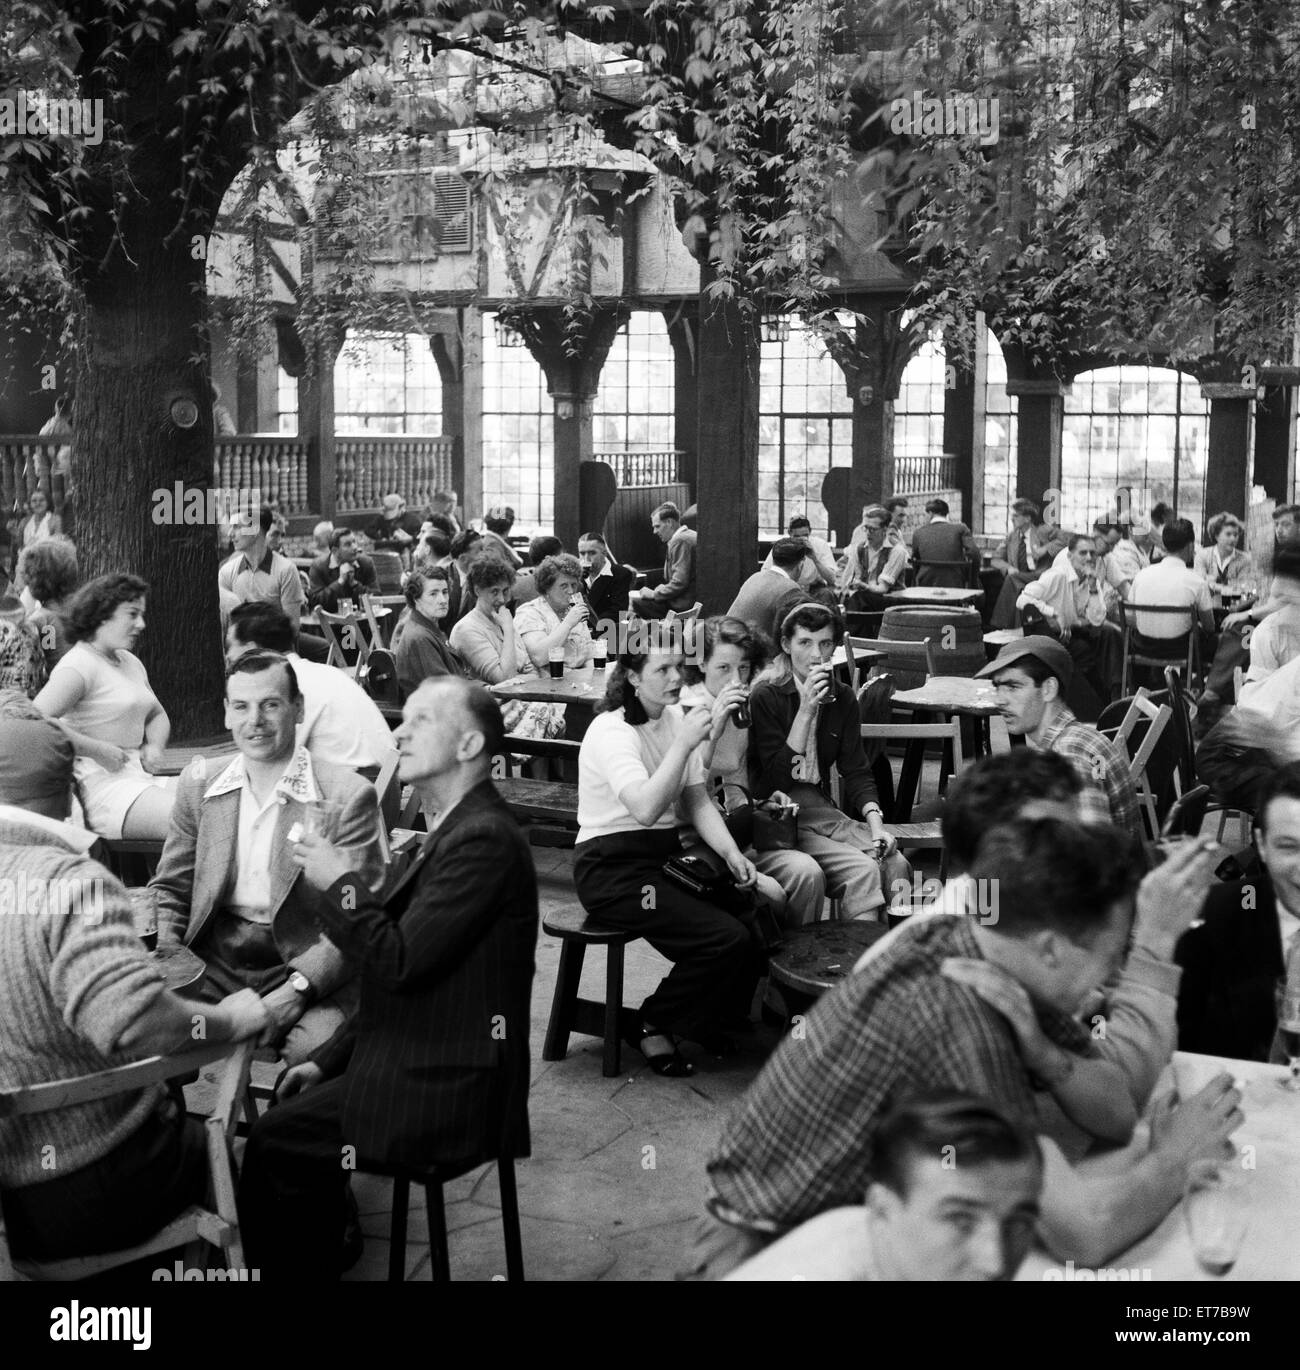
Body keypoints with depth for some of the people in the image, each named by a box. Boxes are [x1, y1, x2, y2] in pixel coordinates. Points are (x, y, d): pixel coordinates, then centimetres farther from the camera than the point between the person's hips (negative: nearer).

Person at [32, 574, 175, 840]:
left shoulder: (130, 662, 19)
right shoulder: (80, 665, -9)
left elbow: (158, 716, 32)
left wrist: (154, 746, 9)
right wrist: (98, 751, -19)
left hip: (140, 777, 9)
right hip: (102, 786, -9)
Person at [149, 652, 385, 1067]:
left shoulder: (347, 796, -7)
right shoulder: (199, 784, 9)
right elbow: (168, 891, 14)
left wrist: (297, 990, -23)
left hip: (306, 966, -4)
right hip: (214, 959, 4)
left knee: (316, 1051, -32)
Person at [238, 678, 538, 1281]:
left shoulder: (484, 840, -19)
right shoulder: (455, 829, 12)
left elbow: (399, 962, -24)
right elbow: (405, 974, 16)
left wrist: (340, 883, -10)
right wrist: (330, 1059, 11)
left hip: (450, 1089, -9)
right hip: (422, 1060, 9)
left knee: (275, 1143, -9)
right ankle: (318, 1252, 21)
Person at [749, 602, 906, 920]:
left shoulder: (842, 699, 9)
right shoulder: (766, 696, -8)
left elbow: (856, 771, 7)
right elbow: (779, 776, -15)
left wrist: (875, 822, -11)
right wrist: (807, 710, -20)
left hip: (821, 808, 6)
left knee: (895, 863, -18)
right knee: (862, 870, -25)